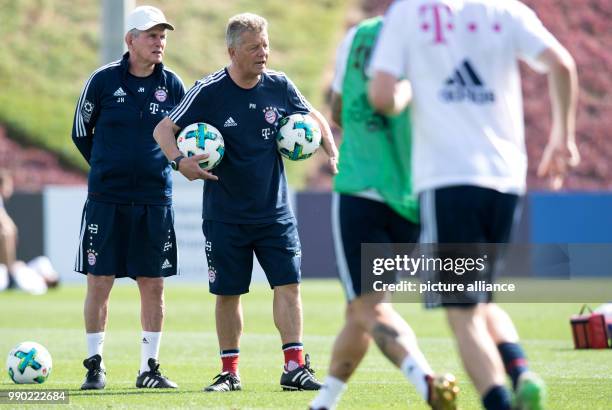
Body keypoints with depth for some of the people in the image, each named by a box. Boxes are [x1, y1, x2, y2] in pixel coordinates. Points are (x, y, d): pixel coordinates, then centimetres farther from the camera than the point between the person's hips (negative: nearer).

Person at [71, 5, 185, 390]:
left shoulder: (172, 85, 3)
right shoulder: (103, 80, -3)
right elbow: (81, 133, 8)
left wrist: (159, 165, -3)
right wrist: (109, 168, 10)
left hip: (155, 199, 2)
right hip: (106, 198, -2)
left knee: (153, 283, 3)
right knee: (99, 280, -1)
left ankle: (149, 366, 12)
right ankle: (95, 365, 9)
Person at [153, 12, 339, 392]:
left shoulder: (279, 86, -2)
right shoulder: (209, 91, -11)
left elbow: (313, 116, 16)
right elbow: (163, 129, -7)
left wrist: (333, 154, 3)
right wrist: (180, 161, -25)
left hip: (274, 211, 2)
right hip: (225, 215, -2)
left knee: (288, 284, -7)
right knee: (228, 293, 5)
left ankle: (295, 368, -3)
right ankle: (230, 372, 16)